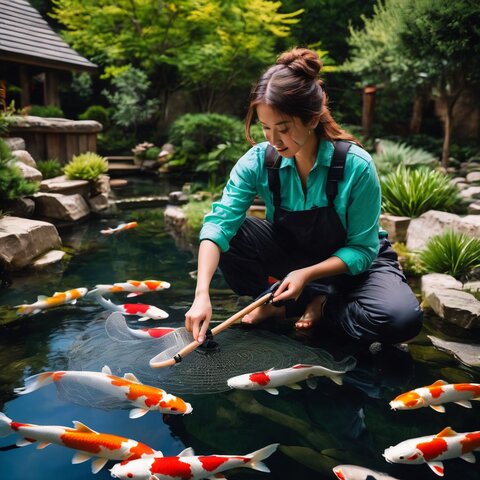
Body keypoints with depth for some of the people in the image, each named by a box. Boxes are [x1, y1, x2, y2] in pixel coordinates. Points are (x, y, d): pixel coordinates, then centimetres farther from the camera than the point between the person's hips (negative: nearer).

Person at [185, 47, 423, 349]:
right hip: (290, 255, 2)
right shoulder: (258, 162, -18)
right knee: (228, 237, -23)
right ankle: (315, 300, -11)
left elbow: (362, 249, -18)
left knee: (400, 318, -31)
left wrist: (307, 274, -31)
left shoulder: (356, 166, -26)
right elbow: (219, 223, -27)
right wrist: (202, 294, -40)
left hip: (350, 264, -1)